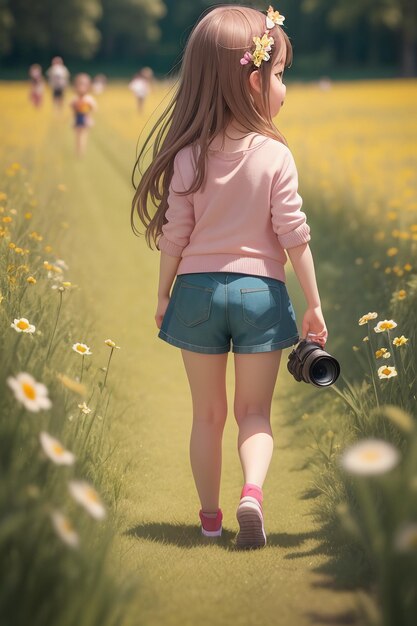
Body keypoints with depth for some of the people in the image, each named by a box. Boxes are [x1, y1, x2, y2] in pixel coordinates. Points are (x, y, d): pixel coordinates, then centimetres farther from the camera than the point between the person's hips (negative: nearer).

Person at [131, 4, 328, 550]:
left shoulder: (189, 156, -5)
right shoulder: (275, 155, -10)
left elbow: (175, 235, -2)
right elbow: (293, 234, -8)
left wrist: (163, 296, 11)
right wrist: (314, 304, -1)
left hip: (198, 288, 2)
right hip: (260, 289, -1)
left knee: (207, 413, 15)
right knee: (254, 411, 10)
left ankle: (210, 516, 23)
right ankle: (253, 491, -15)